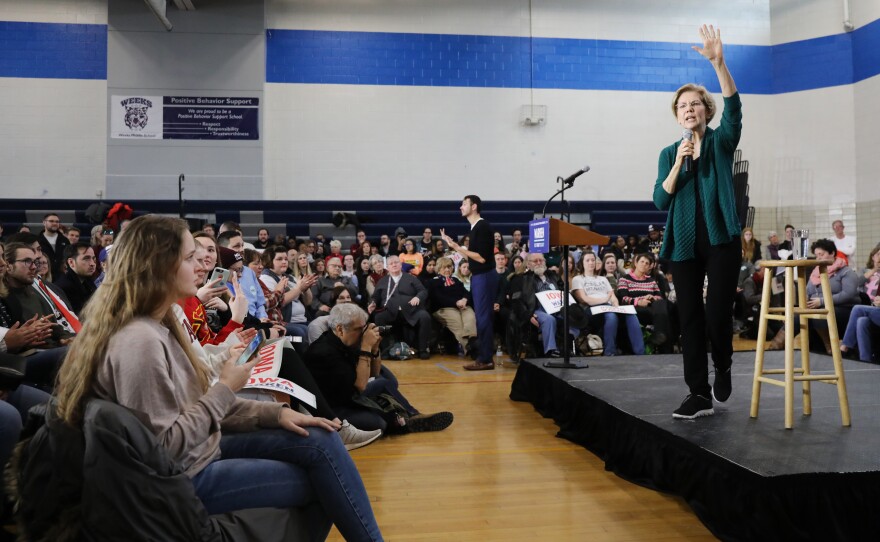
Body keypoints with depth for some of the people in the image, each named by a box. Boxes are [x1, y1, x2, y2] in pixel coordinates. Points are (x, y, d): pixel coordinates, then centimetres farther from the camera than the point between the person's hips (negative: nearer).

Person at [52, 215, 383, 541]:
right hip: (183, 477, -9)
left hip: (199, 448, 9)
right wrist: (225, 388, -18)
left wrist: (275, 412, 0)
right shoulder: (138, 341, -26)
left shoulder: (158, 325, 5)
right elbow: (166, 445, -25)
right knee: (319, 480, -5)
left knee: (321, 441, 1)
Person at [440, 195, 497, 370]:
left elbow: (482, 257, -21)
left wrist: (457, 247, -19)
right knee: (482, 317, 13)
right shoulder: (475, 227, 12)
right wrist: (454, 244, 14)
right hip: (478, 276, 10)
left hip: (484, 276, -10)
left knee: (483, 318, -5)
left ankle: (486, 359, 1)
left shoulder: (483, 226, -16)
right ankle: (484, 356, 20)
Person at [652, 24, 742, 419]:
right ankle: (700, 395, 9)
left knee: (717, 313, -8)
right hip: (685, 243, 2)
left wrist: (718, 62, -27)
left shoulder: (721, 142, 5)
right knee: (690, 318, 1)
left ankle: (723, 365, 25)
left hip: (721, 238, -2)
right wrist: (678, 164, -13)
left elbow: (733, 107, -16)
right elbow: (660, 201, -1)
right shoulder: (669, 153, 10)